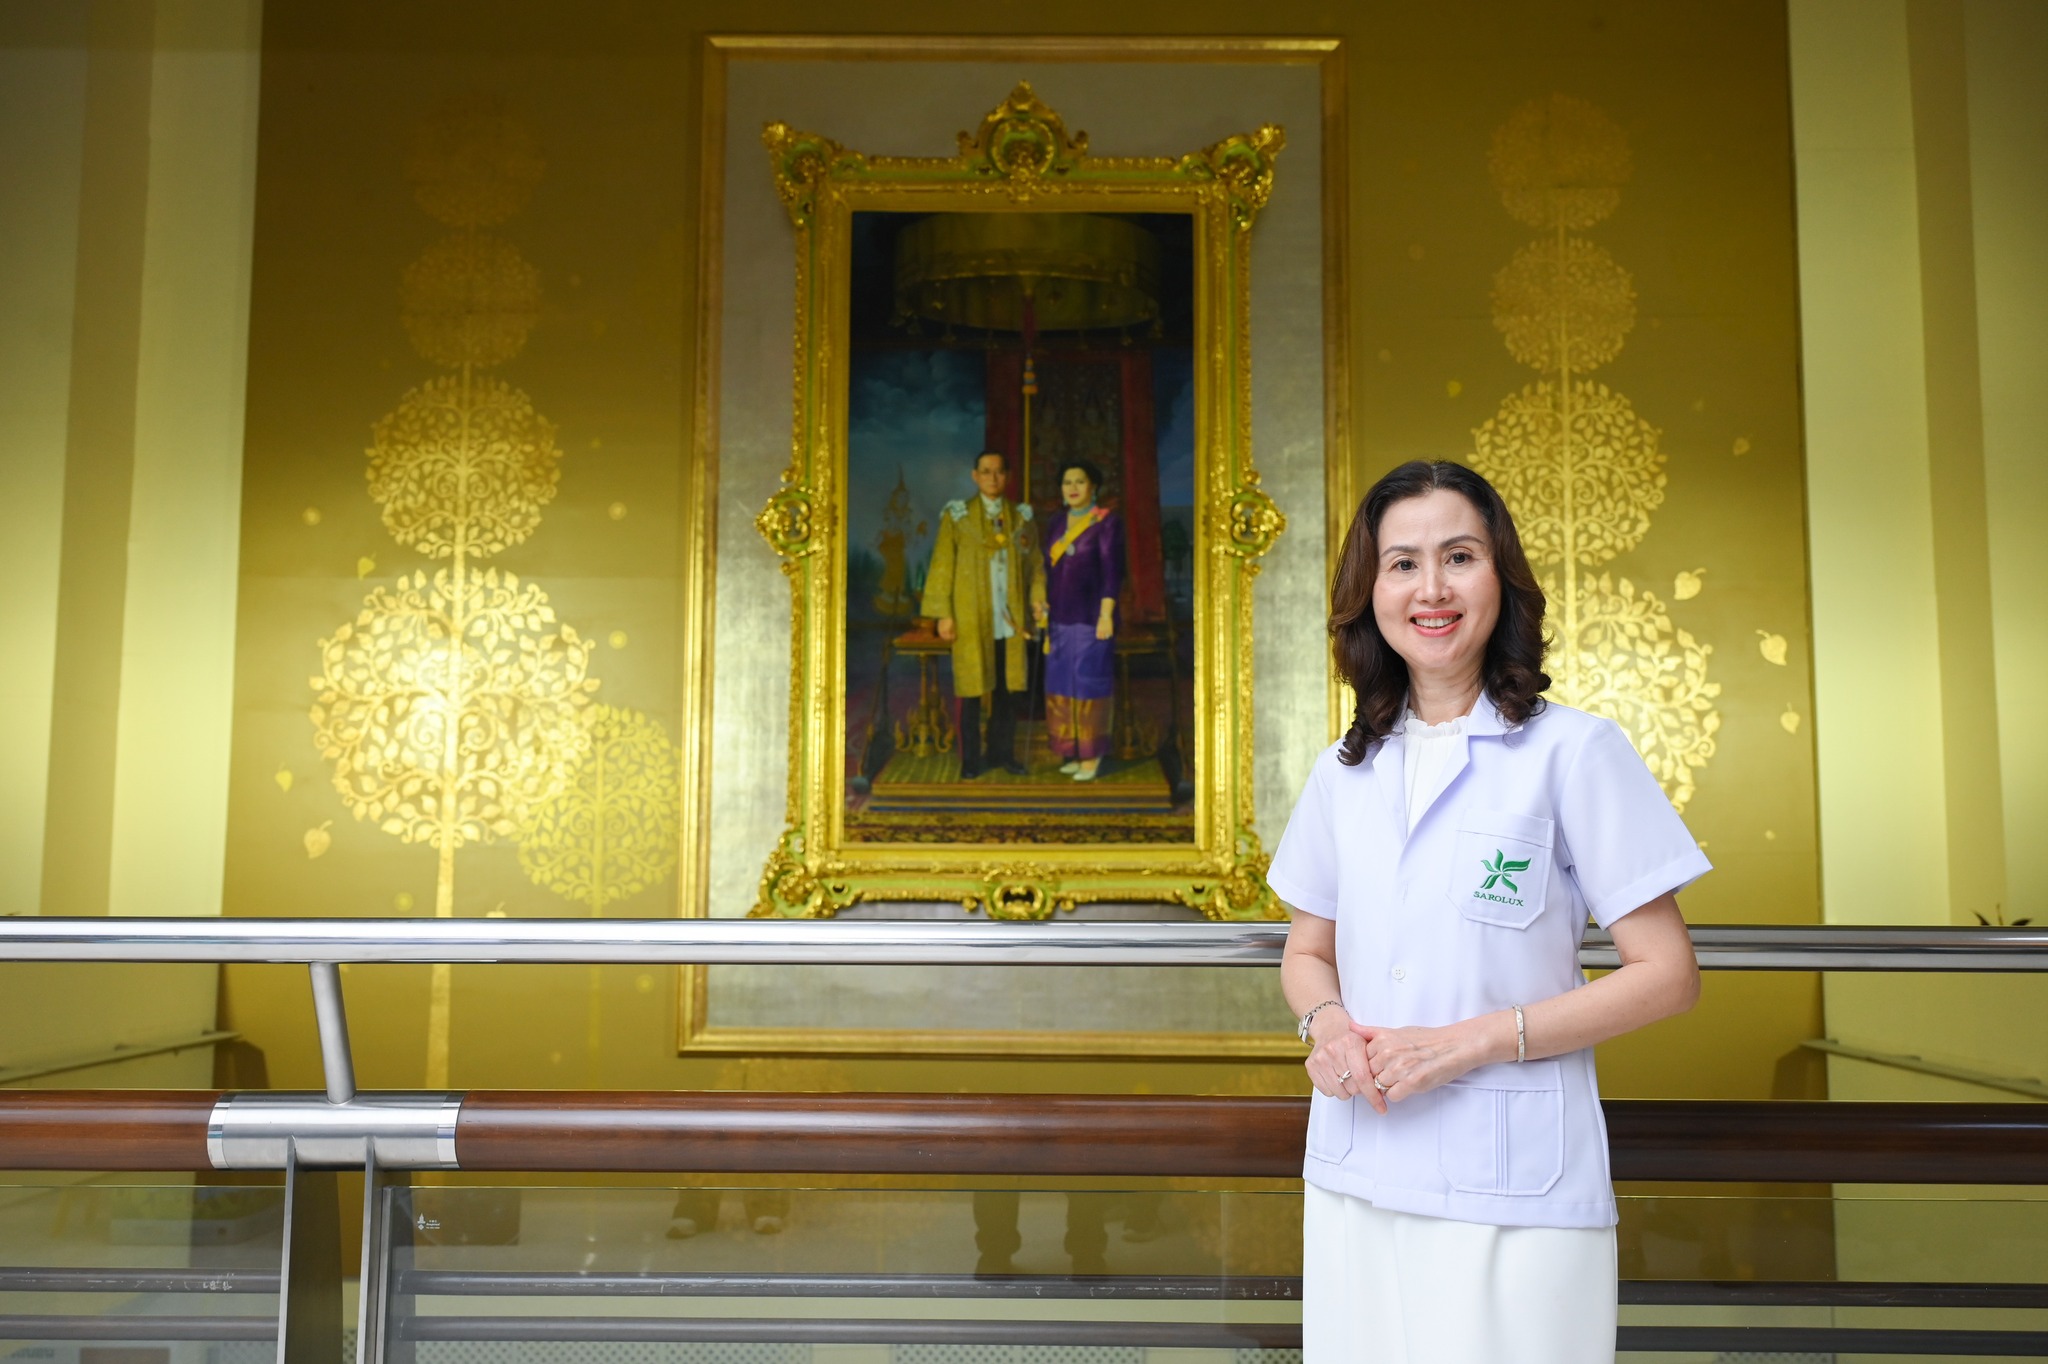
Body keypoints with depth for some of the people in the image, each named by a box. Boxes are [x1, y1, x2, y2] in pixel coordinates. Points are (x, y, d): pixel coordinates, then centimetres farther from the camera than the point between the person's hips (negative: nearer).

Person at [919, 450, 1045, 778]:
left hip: (1010, 618, 3)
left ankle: (1003, 752, 18)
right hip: (972, 618, -2)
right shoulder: (957, 517, 2)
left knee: (1007, 687, 7)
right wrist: (943, 614, -7)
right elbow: (942, 567, -1)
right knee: (971, 689, 1)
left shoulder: (1021, 517, 9)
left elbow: (1034, 564, 9)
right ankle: (970, 760, 9)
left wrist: (1037, 598, -6)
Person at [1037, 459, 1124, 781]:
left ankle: (1091, 755, 4)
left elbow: (1112, 571, -11)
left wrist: (1106, 614, -17)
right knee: (1062, 684, 7)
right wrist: (1043, 606, 12)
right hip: (1059, 616, 6)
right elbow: (1049, 567, 15)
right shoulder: (1056, 521, 12)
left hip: (1090, 616, -6)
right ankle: (1074, 752, 16)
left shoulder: (1107, 522, -6)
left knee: (1089, 682, -3)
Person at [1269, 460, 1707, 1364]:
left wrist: (1472, 1040, -16)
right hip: (1353, 1180, 4)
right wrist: (1326, 1024, -6)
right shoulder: (1343, 773, 8)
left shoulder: (1573, 751, -6)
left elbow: (1667, 975, -7)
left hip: (1514, 1196, -4)